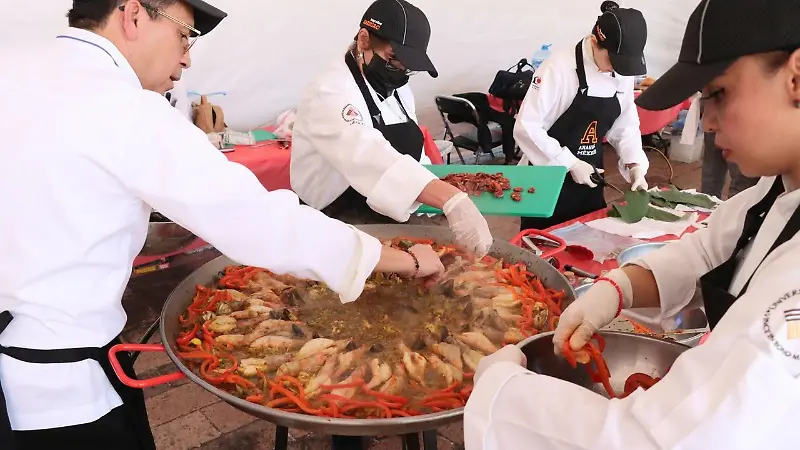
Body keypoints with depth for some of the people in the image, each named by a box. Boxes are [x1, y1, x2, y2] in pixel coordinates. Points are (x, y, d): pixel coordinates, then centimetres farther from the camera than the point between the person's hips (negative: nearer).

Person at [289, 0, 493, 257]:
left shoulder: (396, 89, 7)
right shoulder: (330, 94, -22)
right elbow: (370, 157, -39)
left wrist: (440, 194, -4)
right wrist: (451, 200, -50)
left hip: (393, 221, 8)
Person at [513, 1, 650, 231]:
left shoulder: (622, 72, 0)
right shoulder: (559, 67, -19)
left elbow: (626, 124, 10)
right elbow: (526, 127, -21)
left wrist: (635, 164, -6)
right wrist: (570, 164, -20)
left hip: (589, 175, 6)